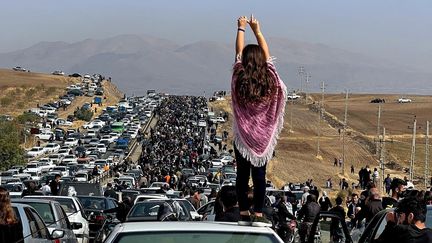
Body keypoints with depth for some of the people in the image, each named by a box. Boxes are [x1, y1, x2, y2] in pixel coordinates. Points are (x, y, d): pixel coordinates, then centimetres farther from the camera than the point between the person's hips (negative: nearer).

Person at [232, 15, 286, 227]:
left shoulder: (239, 79, -9)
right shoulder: (269, 79, -7)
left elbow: (238, 52, 4)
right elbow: (266, 53, 7)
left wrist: (241, 29, 16)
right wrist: (257, 30, 17)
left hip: (243, 135, 0)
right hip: (264, 136, 0)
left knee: (242, 175, 5)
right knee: (259, 175, 1)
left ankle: (244, 214, 8)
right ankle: (258, 215, 0)